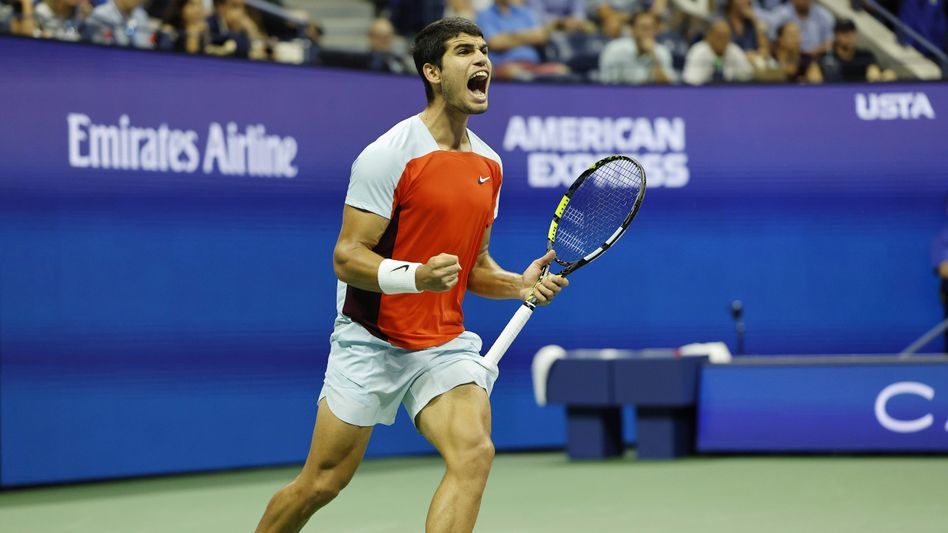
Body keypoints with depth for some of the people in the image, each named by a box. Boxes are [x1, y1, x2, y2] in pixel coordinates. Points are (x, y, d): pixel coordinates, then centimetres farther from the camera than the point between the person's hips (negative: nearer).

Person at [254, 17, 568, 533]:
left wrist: (519, 284, -2)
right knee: (322, 482, 4)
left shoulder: (489, 164, 8)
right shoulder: (389, 155, -14)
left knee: (474, 452, -21)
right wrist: (417, 276, -32)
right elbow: (346, 257, -16)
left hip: (445, 345, 5)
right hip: (371, 341, -5)